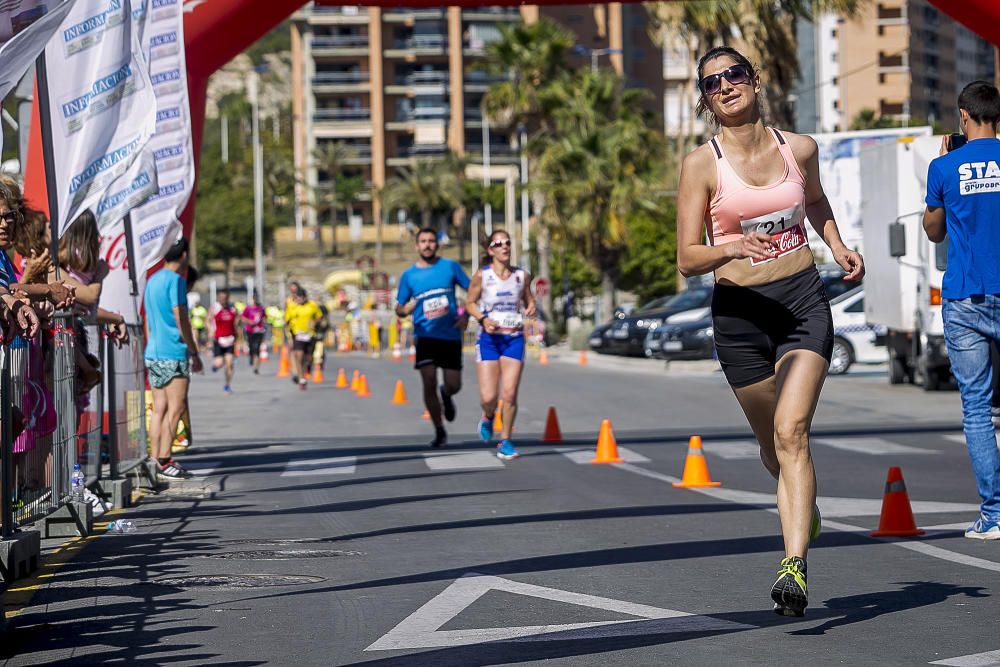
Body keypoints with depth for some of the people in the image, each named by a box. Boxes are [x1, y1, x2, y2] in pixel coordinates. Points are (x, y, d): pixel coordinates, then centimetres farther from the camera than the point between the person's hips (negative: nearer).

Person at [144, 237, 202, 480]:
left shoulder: (152, 281, 16)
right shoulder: (175, 280, -10)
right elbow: (181, 321, -12)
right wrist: (194, 353, -7)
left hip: (152, 354, 8)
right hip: (173, 354, -8)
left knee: (159, 409, 8)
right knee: (176, 408, -7)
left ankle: (157, 461, 7)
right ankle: (164, 461, -11)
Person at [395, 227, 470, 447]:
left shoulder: (450, 267, 2)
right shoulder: (408, 275, 4)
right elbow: (399, 308, 8)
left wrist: (466, 315, -7)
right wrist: (405, 309, -16)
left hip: (451, 335, 0)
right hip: (425, 336, 0)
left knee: (453, 386, 2)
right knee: (429, 384, -10)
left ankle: (445, 395, 41)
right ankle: (439, 431, 6)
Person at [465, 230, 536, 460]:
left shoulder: (522, 275, 4)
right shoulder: (482, 275, -4)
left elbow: (528, 299, 17)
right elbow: (469, 303, 4)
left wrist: (531, 308, -5)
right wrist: (483, 318, -13)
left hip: (514, 339, 2)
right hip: (489, 338, -2)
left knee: (510, 395, -8)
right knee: (488, 397, -7)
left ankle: (505, 441, 9)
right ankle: (488, 417, 30)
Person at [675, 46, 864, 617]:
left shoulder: (799, 148, 3)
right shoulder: (702, 165, -5)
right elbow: (688, 259, -8)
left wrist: (838, 246, 10)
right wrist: (733, 247, -26)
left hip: (804, 301, 0)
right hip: (740, 312, 0)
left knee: (791, 431, -18)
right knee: (772, 443, 11)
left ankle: (795, 565, -24)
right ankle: (805, 507, 44)